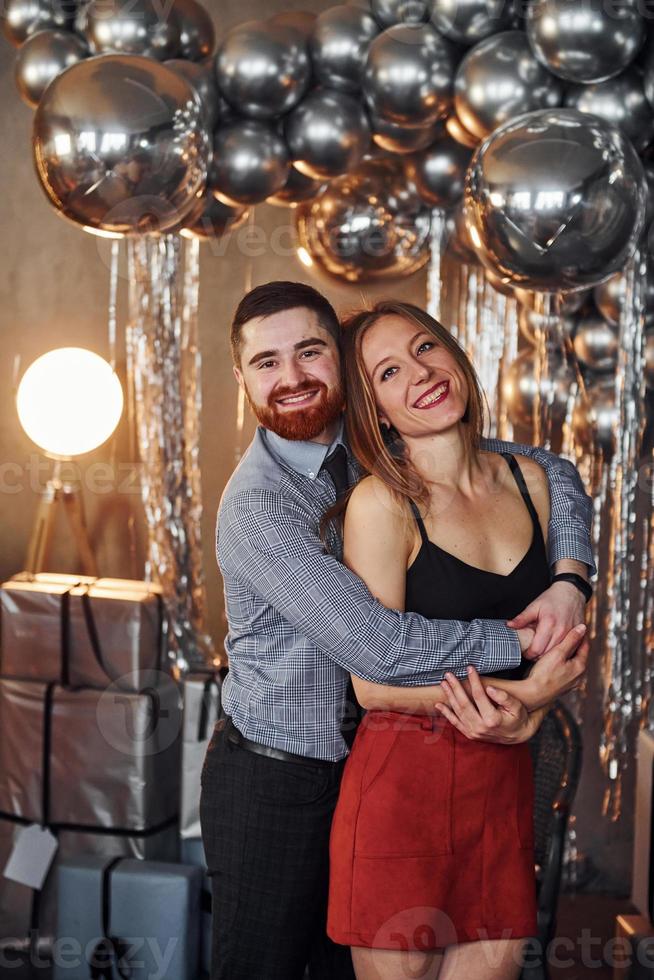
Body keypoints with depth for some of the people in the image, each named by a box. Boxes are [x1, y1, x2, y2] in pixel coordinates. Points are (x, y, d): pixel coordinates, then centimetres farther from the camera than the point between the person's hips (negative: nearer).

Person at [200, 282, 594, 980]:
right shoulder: (254, 503, -20)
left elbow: (553, 472, 4)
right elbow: (376, 646, -29)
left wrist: (569, 577, -14)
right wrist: (523, 641, -20)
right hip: (274, 783, -6)